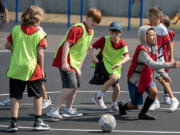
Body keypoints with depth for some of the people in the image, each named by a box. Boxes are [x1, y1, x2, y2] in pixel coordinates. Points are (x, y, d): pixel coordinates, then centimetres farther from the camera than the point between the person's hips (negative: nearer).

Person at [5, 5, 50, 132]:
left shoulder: (16, 30, -1)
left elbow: (7, 46, 2)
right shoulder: (39, 33, -8)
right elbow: (40, 52, -10)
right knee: (38, 95, 15)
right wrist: (42, 68, -1)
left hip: (16, 68, 1)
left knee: (15, 96, 6)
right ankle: (38, 121, 19)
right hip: (33, 69, -1)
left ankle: (14, 122, 1)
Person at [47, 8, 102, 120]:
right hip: (67, 63, -10)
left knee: (75, 86, 17)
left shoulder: (91, 32, 13)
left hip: (75, 64, 10)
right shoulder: (78, 29, -16)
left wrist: (79, 67, 15)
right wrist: (64, 62, -30)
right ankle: (54, 110, -18)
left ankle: (68, 110, 33)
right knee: (71, 86, -19)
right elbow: (67, 44, -24)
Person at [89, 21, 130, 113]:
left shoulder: (122, 44, -14)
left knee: (117, 88, 6)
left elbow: (127, 57, -26)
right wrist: (92, 56, -30)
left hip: (114, 67, 4)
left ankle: (113, 106, 34)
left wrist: (119, 63, -44)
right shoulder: (104, 40, -16)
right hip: (103, 63, -4)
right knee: (114, 77, -31)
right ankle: (98, 97, -20)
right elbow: (91, 46, -12)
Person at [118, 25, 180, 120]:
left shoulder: (153, 48, -1)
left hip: (146, 78, 7)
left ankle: (143, 113, -1)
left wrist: (164, 75, 7)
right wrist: (170, 65, -46)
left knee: (154, 91, -21)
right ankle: (123, 106, 37)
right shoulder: (142, 51, -29)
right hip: (136, 79, -7)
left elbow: (156, 63, 16)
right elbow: (152, 65, -42)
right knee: (135, 106, 1)